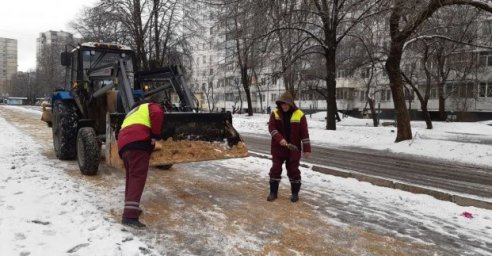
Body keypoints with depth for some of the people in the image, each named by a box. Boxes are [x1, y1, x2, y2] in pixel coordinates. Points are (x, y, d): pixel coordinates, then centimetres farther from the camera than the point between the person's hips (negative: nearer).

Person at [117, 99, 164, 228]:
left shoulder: (132, 114, 43)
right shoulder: (151, 106, 20)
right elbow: (157, 114, -5)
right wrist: (155, 135, -2)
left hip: (123, 144, 8)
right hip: (138, 142, -8)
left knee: (131, 177, 19)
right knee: (138, 177, -15)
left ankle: (130, 209, 28)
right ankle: (130, 215, -26)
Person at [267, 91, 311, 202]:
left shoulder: (299, 115, -6)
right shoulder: (275, 113, -2)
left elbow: (304, 133, -6)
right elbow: (271, 127, -12)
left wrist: (306, 149, -9)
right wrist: (280, 139, -27)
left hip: (293, 149, -1)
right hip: (278, 148, 2)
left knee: (293, 170, 6)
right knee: (275, 169, 6)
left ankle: (295, 193, 19)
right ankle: (273, 192, 18)